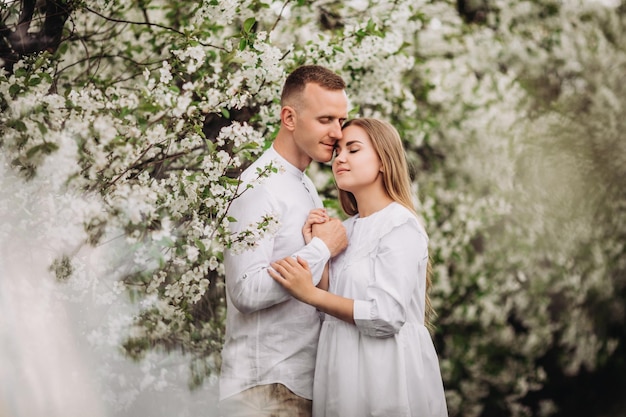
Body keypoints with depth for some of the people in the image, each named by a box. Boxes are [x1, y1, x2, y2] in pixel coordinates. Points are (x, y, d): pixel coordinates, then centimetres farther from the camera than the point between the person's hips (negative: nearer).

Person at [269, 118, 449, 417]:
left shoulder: (401, 226, -11)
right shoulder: (346, 229, 12)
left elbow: (387, 317, -20)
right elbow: (331, 306, 5)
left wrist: (311, 294, -19)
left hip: (387, 371, -7)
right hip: (344, 372, 7)